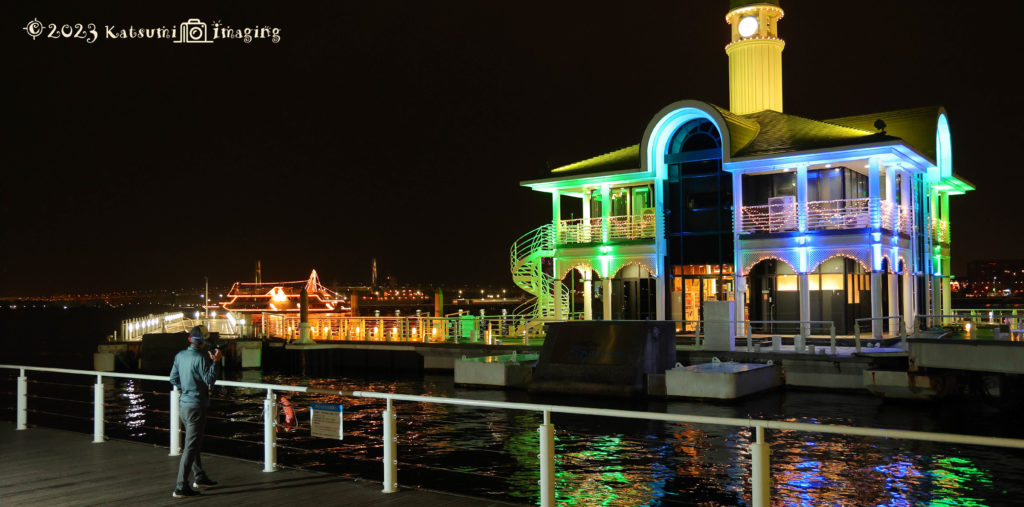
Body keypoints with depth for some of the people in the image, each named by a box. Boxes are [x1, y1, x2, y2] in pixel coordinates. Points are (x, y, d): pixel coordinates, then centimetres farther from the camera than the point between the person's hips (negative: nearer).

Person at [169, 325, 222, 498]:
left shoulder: (180, 356, 6)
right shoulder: (201, 358, -19)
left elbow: (173, 379, 14)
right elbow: (209, 381, -18)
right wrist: (215, 362, -18)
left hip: (183, 404, 9)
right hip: (195, 406, -9)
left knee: (195, 443, 21)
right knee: (190, 447, -4)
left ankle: (199, 477, 34)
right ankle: (181, 488, -2)